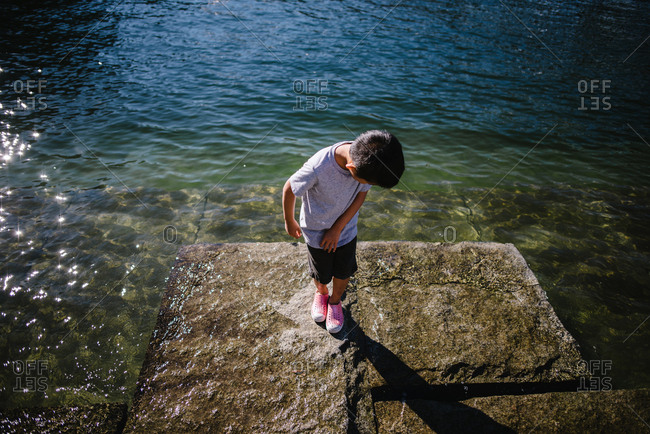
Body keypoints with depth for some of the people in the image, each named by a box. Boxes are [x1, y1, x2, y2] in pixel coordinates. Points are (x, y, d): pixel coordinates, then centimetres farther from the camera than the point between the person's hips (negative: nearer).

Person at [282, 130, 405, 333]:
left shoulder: (367, 161, -27)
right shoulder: (317, 168, -40)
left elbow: (361, 194, -10)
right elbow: (289, 190, -21)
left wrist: (338, 228, -12)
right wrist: (289, 222, -5)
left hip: (346, 230, 3)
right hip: (317, 232, -3)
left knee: (344, 272, 20)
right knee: (321, 275, 21)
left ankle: (335, 301, 52)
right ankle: (321, 292, 56)